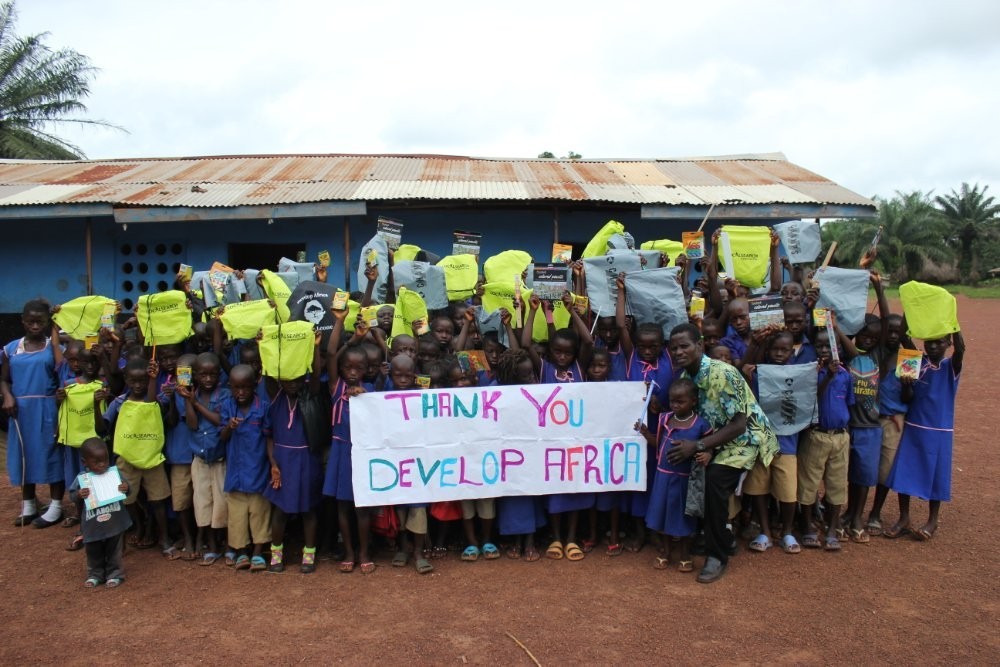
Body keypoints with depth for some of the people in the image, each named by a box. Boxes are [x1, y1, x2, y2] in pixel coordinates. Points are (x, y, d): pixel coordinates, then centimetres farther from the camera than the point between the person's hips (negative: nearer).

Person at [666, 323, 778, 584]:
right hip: (720, 437, 8)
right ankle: (724, 538, 18)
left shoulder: (723, 374, -25)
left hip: (747, 437, -8)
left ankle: (718, 555, -12)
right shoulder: (685, 377, -2)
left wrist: (698, 446, -26)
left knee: (715, 478, -26)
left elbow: (739, 425, -24)